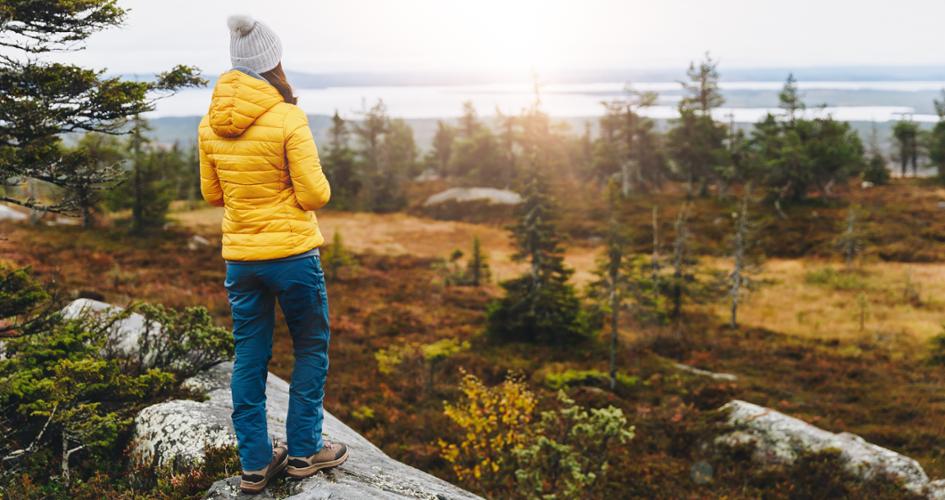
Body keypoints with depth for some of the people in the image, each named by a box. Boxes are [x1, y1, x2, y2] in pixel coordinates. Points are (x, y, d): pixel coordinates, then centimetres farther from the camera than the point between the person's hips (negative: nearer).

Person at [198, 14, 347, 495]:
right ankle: (303, 451, 19)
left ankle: (255, 462, 20)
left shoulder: (210, 123, 1)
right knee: (310, 349, 13)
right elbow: (314, 195, -14)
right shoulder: (287, 119, -16)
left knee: (249, 358, 13)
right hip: (293, 252, -5)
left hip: (239, 256, 5)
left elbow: (213, 194, 10)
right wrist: (317, 183, 7)